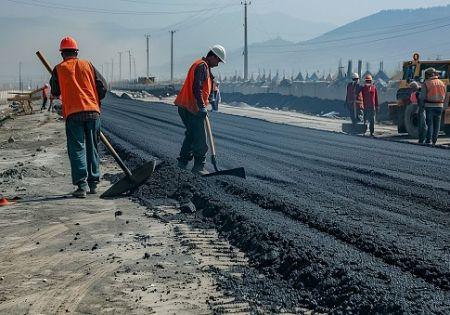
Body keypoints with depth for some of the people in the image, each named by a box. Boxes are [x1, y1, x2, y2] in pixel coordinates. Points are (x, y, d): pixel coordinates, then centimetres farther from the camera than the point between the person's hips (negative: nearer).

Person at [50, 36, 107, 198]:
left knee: (77, 149, -1)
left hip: (73, 113, -2)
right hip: (93, 112, 2)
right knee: (92, 148, 12)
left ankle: (82, 185, -10)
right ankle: (93, 183, 17)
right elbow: (102, 86, 7)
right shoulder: (87, 65, 10)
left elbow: (55, 92, 12)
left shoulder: (59, 69, 4)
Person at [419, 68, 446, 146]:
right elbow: (445, 96, 10)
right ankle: (434, 141, 13)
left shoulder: (426, 83, -8)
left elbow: (422, 97, -12)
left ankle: (428, 141, -5)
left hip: (429, 106, -4)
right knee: (437, 125, 10)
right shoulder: (442, 83, 8)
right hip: (439, 106, 4)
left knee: (429, 123, 1)